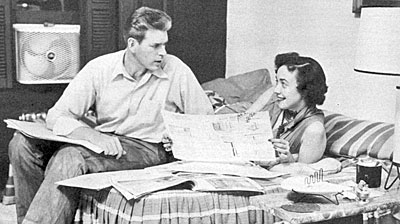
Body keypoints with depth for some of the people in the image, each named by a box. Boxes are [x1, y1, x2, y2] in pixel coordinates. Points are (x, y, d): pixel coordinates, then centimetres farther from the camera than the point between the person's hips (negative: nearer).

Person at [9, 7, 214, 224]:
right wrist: (94, 136, -27)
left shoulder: (177, 71, -6)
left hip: (147, 148, -3)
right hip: (102, 140, 4)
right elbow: (56, 117, -9)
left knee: (70, 158, -31)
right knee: (22, 143, -16)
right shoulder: (99, 68, -3)